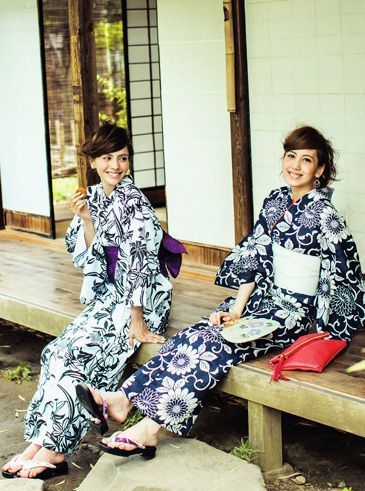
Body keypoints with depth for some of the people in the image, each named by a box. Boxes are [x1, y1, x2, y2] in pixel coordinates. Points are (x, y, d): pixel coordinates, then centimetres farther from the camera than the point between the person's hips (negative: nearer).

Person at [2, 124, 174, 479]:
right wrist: (85, 219, -9)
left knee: (77, 352, -21)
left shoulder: (132, 202, -13)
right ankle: (45, 442, -13)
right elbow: (88, 259, 7)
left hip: (142, 298, -7)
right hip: (109, 294, 7)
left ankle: (51, 447, -15)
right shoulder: (93, 197, 8)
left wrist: (137, 321, -19)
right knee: (59, 351, -13)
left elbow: (139, 262, -17)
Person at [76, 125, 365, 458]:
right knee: (195, 335, -16)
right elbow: (255, 257, 7)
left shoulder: (323, 214, -11)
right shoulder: (276, 201, 9)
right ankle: (126, 397, -25)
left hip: (297, 310, -6)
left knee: (215, 343, -25)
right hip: (266, 295, 7)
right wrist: (237, 310, -1)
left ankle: (151, 427, -27)